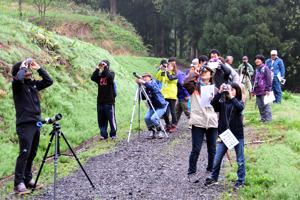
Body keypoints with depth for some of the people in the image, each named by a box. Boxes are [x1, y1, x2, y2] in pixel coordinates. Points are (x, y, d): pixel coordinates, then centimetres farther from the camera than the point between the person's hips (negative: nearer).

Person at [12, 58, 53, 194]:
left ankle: (28, 179, 16)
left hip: (36, 123, 7)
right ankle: (19, 184, -9)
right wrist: (23, 67, -10)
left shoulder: (34, 84, 13)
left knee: (32, 154, 8)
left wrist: (38, 68, 6)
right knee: (24, 153, -11)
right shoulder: (17, 84, -6)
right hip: (25, 124, -7)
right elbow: (18, 78, -28)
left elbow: (49, 81, 11)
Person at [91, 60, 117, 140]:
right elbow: (93, 78, -6)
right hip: (100, 101, 4)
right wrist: (97, 69, -10)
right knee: (101, 119, 5)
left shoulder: (111, 73, 2)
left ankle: (113, 134, 8)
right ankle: (103, 134, 11)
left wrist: (105, 68, -14)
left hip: (109, 101, -4)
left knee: (111, 118, -2)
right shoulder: (99, 74, 12)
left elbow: (110, 77, -21)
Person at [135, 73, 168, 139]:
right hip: (152, 107, 6)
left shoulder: (153, 82, -11)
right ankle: (152, 132, 3)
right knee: (147, 118, -16)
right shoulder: (146, 88, 5)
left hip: (161, 106, -6)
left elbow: (152, 87, -36)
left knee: (153, 118, -24)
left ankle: (159, 132, -3)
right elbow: (143, 98, -3)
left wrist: (144, 82, -46)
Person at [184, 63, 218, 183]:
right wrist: (194, 73, -7)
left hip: (212, 123, 3)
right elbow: (186, 83, -19)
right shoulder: (195, 86, 3)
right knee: (196, 149, -4)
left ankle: (211, 169, 30)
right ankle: (191, 173, 8)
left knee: (212, 149, 12)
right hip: (198, 122, -3)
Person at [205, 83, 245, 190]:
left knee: (240, 160, 7)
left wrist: (231, 97, -23)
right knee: (217, 159, 8)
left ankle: (241, 181, 20)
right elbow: (213, 103, -14)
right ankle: (213, 178, 26)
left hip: (237, 135, -2)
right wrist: (220, 92, -18)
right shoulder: (222, 103, 4)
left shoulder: (239, 102, -1)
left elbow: (240, 107, -24)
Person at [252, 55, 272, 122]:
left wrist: (268, 89, -15)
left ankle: (268, 119, -2)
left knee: (266, 105, -7)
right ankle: (263, 119, 17)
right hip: (258, 91, 8)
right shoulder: (257, 69, 18)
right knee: (260, 106, 10)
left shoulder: (265, 68, -6)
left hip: (264, 91, -8)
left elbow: (269, 79, -10)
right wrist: (253, 90, 20)